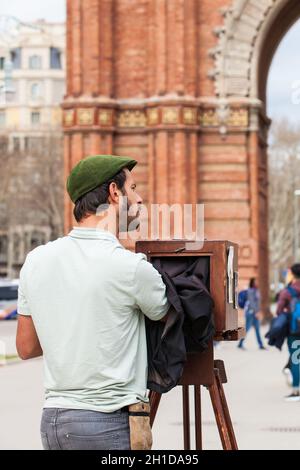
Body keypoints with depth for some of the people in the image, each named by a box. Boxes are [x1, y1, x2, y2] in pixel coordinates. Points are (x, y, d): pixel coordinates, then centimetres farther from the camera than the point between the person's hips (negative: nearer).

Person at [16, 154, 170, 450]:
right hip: (109, 424, -6)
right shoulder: (130, 267, -13)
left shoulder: (36, 260, 4)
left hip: (52, 418, 6)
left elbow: (26, 347, 12)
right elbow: (167, 316, 8)